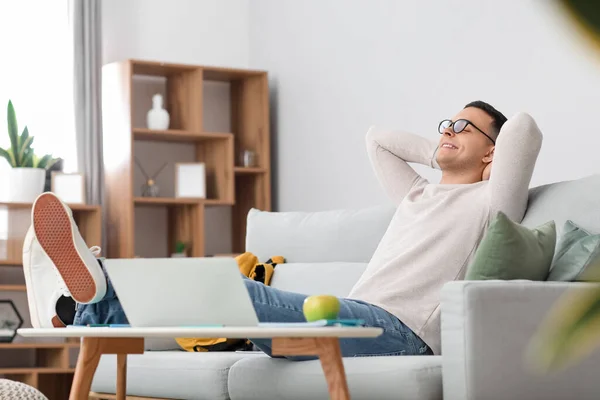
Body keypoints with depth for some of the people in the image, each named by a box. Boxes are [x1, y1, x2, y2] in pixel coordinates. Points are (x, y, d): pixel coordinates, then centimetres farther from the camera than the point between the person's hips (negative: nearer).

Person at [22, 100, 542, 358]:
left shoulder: (488, 202, 10)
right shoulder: (420, 196, 34)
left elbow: (524, 128, -5)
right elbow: (378, 138, 46)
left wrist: (473, 163, 14)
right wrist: (440, 155, 37)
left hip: (398, 330, -9)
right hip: (352, 319, 9)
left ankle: (97, 295, -30)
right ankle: (78, 314, -12)